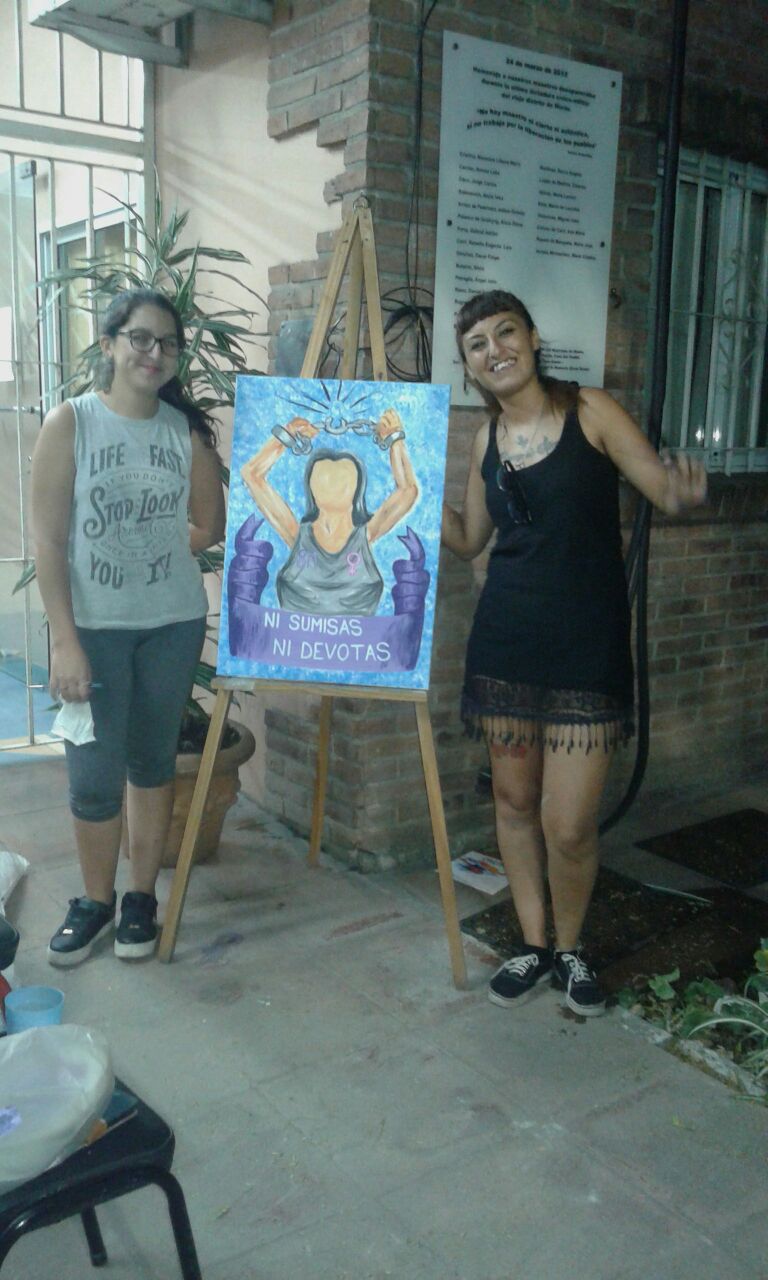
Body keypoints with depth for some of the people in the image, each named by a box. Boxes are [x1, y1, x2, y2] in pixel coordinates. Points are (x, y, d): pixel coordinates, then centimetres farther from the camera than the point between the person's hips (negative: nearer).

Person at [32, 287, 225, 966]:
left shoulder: (188, 429, 2)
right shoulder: (70, 422, -6)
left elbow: (209, 526, 11)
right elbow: (48, 539, -9)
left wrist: (154, 549, -4)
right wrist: (64, 641, -14)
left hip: (174, 622, 2)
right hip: (93, 626, -2)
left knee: (153, 760, 12)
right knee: (94, 775, 2)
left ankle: (142, 897, 27)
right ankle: (96, 901, 24)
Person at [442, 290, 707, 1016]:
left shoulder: (590, 412, -4)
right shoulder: (486, 439, 9)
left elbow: (663, 488, -7)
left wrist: (684, 494, -30)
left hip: (587, 638, -4)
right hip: (505, 636, 5)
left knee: (568, 823, -5)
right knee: (514, 798, 12)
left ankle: (570, 950, 22)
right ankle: (533, 945, 30)